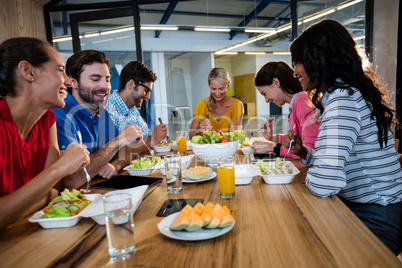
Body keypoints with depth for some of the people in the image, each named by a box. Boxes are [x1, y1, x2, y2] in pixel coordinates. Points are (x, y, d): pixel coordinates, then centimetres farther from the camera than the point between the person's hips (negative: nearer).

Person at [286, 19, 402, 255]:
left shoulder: (342, 98, -24)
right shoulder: (344, 93, 9)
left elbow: (325, 182, -35)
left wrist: (308, 175, -14)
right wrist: (304, 153, 0)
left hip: (376, 220, -8)